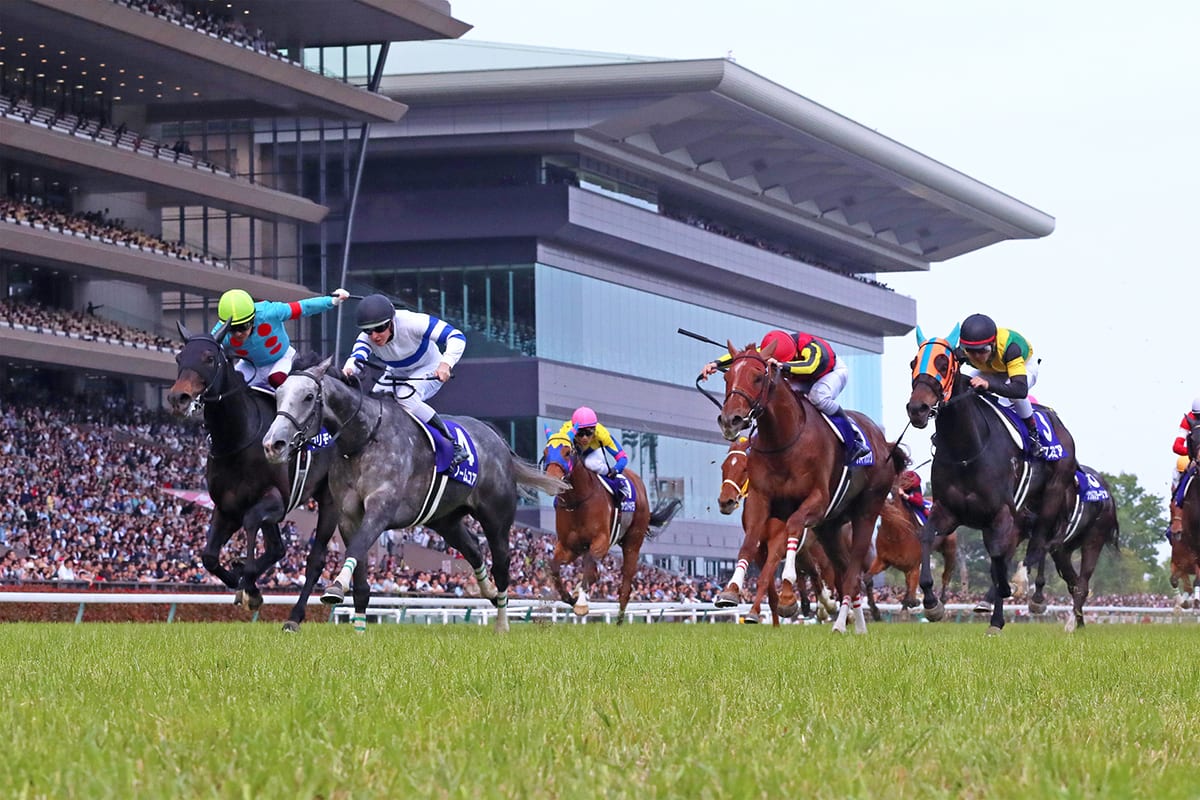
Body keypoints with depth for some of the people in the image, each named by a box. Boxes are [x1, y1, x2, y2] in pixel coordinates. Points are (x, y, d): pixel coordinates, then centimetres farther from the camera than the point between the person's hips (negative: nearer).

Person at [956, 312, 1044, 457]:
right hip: (990, 370, 5)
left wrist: (988, 384, -71)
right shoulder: (964, 351, -34)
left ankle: (1033, 434, -13)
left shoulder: (1009, 346, -47)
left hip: (1025, 366, -5)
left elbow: (1021, 389, -56)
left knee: (1014, 393, -38)